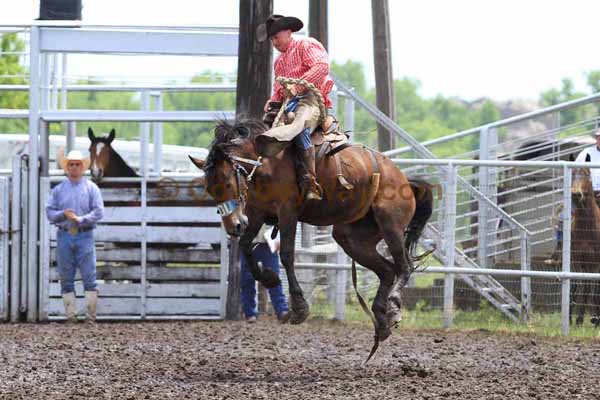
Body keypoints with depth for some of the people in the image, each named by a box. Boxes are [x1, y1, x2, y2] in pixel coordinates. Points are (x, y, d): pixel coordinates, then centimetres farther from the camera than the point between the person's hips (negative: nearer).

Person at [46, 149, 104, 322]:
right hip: (64, 236, 3)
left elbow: (98, 212, -3)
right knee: (66, 278, 2)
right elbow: (49, 211, 7)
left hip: (84, 235, -2)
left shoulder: (91, 188, 5)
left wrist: (80, 219, -16)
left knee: (89, 276, -6)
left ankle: (91, 315, -4)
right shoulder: (58, 189, 11)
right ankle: (70, 315, 6)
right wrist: (63, 214, -13)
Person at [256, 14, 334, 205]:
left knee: (300, 126, -39)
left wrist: (298, 85, -20)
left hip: (310, 98, -8)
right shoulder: (279, 60, 34)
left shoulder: (307, 45, 9)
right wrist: (273, 101, 11)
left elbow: (321, 66, -10)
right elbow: (278, 88, 38)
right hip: (288, 104, 8)